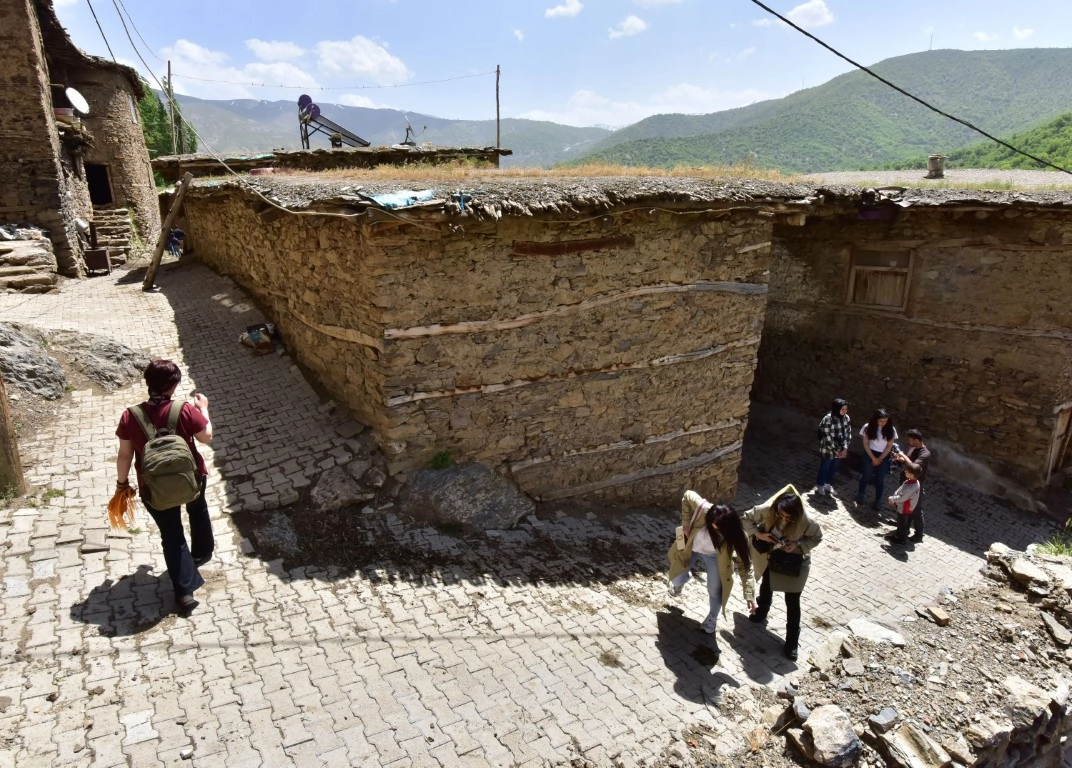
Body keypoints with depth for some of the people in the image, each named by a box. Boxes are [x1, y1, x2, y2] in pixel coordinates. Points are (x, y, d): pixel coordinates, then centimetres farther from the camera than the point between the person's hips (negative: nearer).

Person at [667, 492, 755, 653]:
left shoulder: (736, 536, -36)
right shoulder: (703, 510, -41)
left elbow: (744, 564, -23)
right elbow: (687, 496, -21)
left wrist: (749, 594, -27)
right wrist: (685, 524, -22)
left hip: (713, 557, 0)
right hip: (691, 549, 1)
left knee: (715, 590, 8)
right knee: (677, 580, 8)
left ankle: (712, 618, 40)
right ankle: (681, 581, 48)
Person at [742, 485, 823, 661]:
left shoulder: (807, 521, -34)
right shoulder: (767, 510, -32)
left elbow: (817, 537, -13)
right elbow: (746, 518, -14)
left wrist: (798, 545, -29)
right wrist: (758, 534, -30)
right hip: (770, 557, 2)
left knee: (792, 602, 4)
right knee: (766, 587, 27)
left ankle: (792, 642, 22)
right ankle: (761, 614, 57)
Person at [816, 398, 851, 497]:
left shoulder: (846, 418, -6)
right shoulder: (828, 420, -26)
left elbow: (848, 433, 0)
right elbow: (827, 438, -23)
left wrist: (845, 448, -9)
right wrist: (835, 451, -19)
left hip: (840, 450, 6)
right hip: (828, 450, -6)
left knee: (833, 468, 22)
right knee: (824, 468, 13)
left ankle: (827, 484, 44)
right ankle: (820, 487, 32)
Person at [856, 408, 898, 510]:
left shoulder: (891, 429, -11)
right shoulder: (868, 427, -12)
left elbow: (889, 446, -6)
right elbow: (865, 444, -8)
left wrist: (880, 459, -8)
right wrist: (873, 458, -10)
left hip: (883, 456, 0)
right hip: (869, 454, 0)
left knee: (880, 478, 4)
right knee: (866, 475, 11)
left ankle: (878, 500, 17)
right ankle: (861, 494, 31)